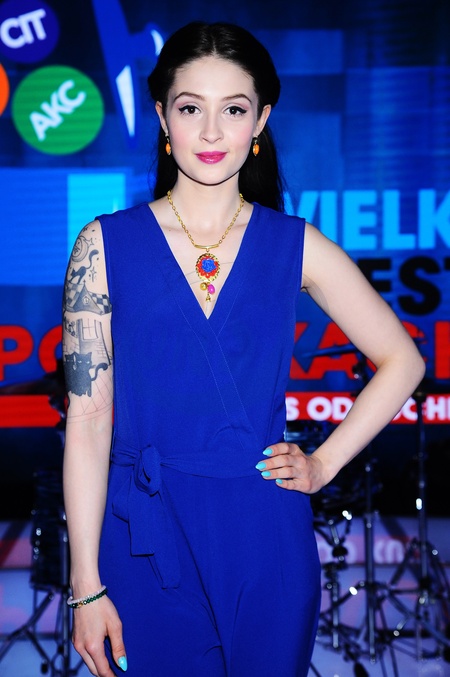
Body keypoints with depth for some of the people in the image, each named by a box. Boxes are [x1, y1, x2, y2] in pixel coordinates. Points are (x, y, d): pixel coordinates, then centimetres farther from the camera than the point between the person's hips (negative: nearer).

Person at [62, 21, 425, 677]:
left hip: (267, 547, 1)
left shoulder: (295, 246, 1)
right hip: (147, 545, -1)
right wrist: (87, 585, -7)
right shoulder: (106, 245, -3)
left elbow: (402, 361, 11)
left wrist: (324, 463, 2)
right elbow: (87, 418, -5)